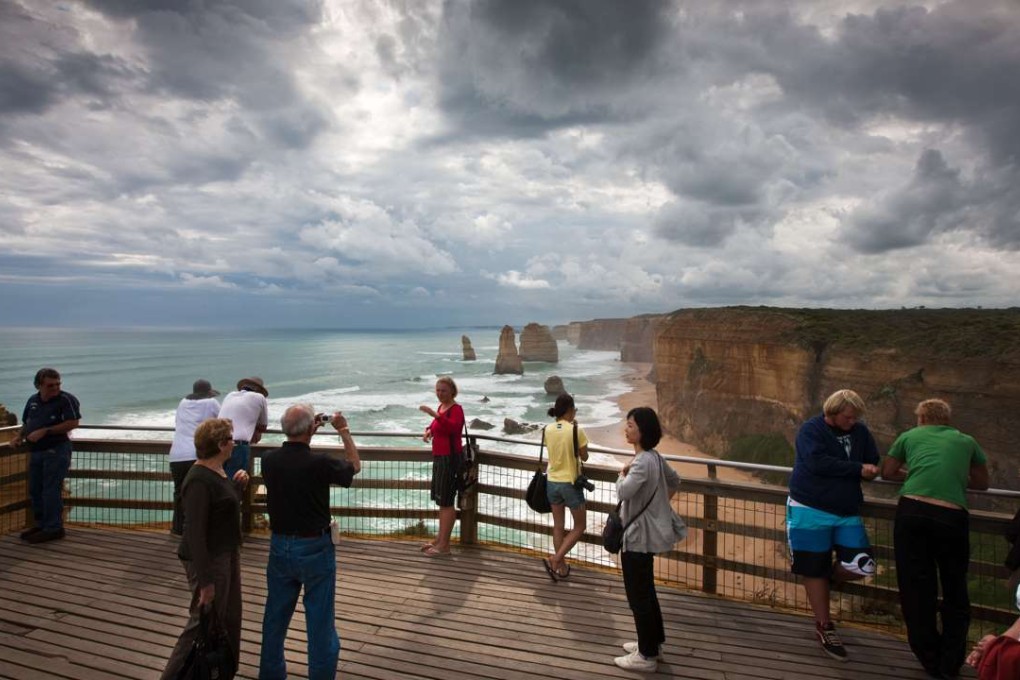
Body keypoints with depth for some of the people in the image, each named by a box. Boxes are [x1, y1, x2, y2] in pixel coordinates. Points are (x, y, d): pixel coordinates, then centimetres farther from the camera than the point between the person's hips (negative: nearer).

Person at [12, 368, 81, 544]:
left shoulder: (66, 399, -9)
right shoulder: (32, 400, 13)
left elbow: (72, 423, -17)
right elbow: (26, 422, 24)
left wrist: (45, 431, -19)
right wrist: (20, 437, 5)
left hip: (56, 450, -8)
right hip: (36, 451, 8)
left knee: (51, 490, -6)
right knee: (35, 490, 14)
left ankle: (54, 528, 1)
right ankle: (41, 525, 26)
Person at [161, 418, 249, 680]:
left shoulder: (218, 470, 6)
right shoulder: (199, 481, -23)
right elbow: (195, 533, -25)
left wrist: (237, 484, 3)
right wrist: (205, 580, -24)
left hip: (227, 554, 10)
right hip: (208, 559, -10)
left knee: (231, 620, 19)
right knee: (203, 624, 3)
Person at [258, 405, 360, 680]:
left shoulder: (269, 460, -9)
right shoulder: (320, 463, -22)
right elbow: (355, 466, -2)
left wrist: (307, 434, 15)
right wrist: (343, 430, 5)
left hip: (280, 546, 5)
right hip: (314, 549, -5)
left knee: (275, 616, 20)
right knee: (320, 621, 9)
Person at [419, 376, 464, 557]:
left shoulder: (456, 409, -14)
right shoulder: (441, 407, 11)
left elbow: (453, 427, -35)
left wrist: (434, 414, -44)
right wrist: (429, 430, 7)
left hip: (450, 458, -9)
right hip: (439, 457, 9)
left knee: (447, 501, -5)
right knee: (441, 500, 16)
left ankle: (444, 545, 2)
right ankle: (439, 539, 27)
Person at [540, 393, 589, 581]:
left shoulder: (547, 430, -3)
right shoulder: (576, 431, -17)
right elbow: (584, 457, -4)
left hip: (552, 482, 5)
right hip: (571, 483, -5)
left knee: (558, 526, 17)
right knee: (580, 526, 13)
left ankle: (562, 567, 26)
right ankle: (555, 559, 1)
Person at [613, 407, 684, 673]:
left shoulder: (642, 462, -24)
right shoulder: (655, 457, 6)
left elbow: (624, 492, -36)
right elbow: (675, 481, 20)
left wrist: (622, 474, -16)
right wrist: (660, 503, 18)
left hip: (638, 536, -10)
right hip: (647, 533, 10)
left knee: (638, 595, 3)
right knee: (646, 591, 22)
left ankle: (647, 656, 16)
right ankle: (653, 643, 36)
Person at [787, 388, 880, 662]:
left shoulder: (860, 431, 5)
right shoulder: (811, 429, -10)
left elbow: (874, 465, 10)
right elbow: (818, 463, -23)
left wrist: (870, 471, -10)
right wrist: (857, 469, -18)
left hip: (847, 512, 5)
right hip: (810, 511, -4)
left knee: (862, 567, -6)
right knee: (814, 570, 4)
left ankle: (827, 578, 27)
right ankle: (824, 627, 21)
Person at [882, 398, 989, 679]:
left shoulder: (910, 436, 19)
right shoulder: (966, 441, 22)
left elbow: (888, 472, 28)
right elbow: (982, 482, 34)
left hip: (912, 511, -1)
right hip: (952, 517, 1)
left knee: (916, 590, 11)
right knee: (955, 591, 19)